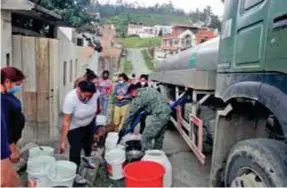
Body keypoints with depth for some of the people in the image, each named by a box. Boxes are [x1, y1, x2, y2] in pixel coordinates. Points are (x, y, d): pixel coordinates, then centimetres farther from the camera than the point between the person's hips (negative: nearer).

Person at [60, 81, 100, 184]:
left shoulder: (95, 94, -28)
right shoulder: (70, 99, -39)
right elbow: (66, 121, -37)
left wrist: (96, 111, 15)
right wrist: (63, 141, -35)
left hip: (90, 123, 5)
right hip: (75, 127, -5)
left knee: (89, 141, 25)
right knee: (76, 149, -5)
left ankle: (87, 157, 56)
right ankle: (75, 173, 18)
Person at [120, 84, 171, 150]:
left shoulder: (138, 98, -4)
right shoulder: (149, 89, 19)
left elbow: (131, 114, -1)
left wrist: (123, 129, 8)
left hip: (159, 116, -9)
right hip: (167, 112, 9)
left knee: (145, 139, -2)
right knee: (159, 138, 19)